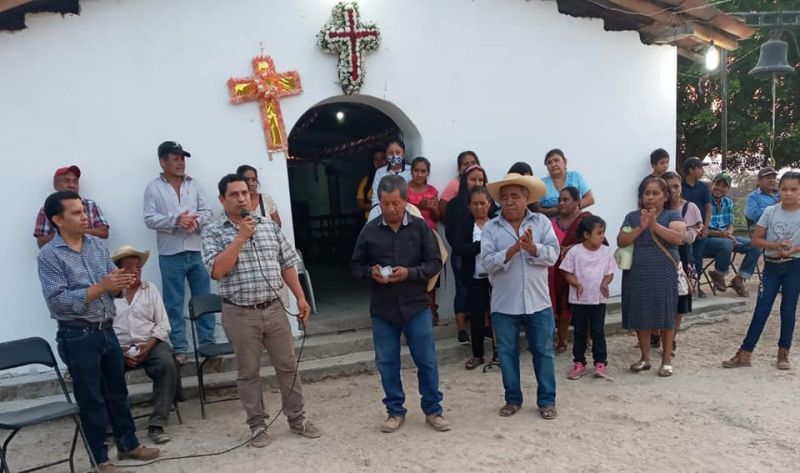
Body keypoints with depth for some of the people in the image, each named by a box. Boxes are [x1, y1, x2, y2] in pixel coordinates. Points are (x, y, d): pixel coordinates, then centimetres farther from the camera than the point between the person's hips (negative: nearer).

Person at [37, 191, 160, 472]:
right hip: (77, 337, -5)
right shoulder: (49, 256, -11)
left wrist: (119, 283, -14)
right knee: (91, 399, 6)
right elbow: (57, 300, -19)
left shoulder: (98, 245, 6)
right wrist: (100, 287, -24)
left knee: (117, 391, 17)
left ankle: (128, 444, 34)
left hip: (106, 331, 6)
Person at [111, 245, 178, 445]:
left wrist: (148, 346, -10)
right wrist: (119, 352, -15)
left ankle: (157, 424, -20)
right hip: (118, 347, -1)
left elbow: (163, 324, 6)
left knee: (168, 364, -28)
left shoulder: (150, 289, 10)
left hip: (150, 344, 1)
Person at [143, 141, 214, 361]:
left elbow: (207, 212, 5)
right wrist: (175, 220, -21)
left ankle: (207, 343, 16)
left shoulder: (195, 184, 10)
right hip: (170, 254, -3)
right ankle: (179, 347, 12)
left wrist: (196, 221, -16)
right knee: (174, 303, 4)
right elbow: (150, 219, -7)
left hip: (197, 251, 3)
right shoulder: (153, 188, 1)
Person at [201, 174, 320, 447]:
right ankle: (257, 426, 25)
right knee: (248, 372, 10)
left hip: (274, 309, 3)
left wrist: (300, 298, 3)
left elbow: (287, 264, 9)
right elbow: (216, 271, -19)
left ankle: (297, 419, 26)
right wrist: (241, 236, -19)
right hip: (240, 314, -3)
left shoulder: (269, 226, 6)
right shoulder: (213, 232, -4)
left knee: (288, 366, 11)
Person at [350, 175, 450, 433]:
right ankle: (395, 411, 27)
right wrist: (370, 272, -15)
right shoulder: (369, 230, 0)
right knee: (387, 362, 10)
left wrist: (410, 273, -18)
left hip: (416, 306, -1)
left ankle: (433, 410, 24)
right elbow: (355, 266, 7)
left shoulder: (421, 227, -3)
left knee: (427, 360, 6)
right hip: (382, 309, 1)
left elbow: (435, 263, -2)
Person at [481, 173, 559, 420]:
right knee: (507, 353, 11)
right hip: (504, 304, 0)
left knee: (543, 352, 10)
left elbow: (553, 255, -8)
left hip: (538, 302, 0)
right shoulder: (491, 228, -3)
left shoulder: (542, 222, 0)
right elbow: (487, 262, -12)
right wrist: (512, 251, -24)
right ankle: (513, 399, 27)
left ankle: (547, 400, 24)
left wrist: (533, 248, -25)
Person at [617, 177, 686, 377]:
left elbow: (678, 238, -15)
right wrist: (641, 228, -14)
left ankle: (666, 359, 15)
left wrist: (654, 225, -20)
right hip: (637, 274, 2)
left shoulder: (672, 216, 2)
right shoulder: (632, 216, 7)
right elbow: (621, 241, -3)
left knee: (665, 315, 3)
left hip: (664, 275, -2)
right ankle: (645, 357, 20)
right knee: (641, 316, 7)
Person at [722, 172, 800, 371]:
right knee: (761, 310, 1)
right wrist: (776, 246, -17)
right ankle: (744, 353, 5)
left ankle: (783, 353, 21)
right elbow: (756, 239, -2)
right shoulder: (770, 211, -2)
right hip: (771, 266, 1)